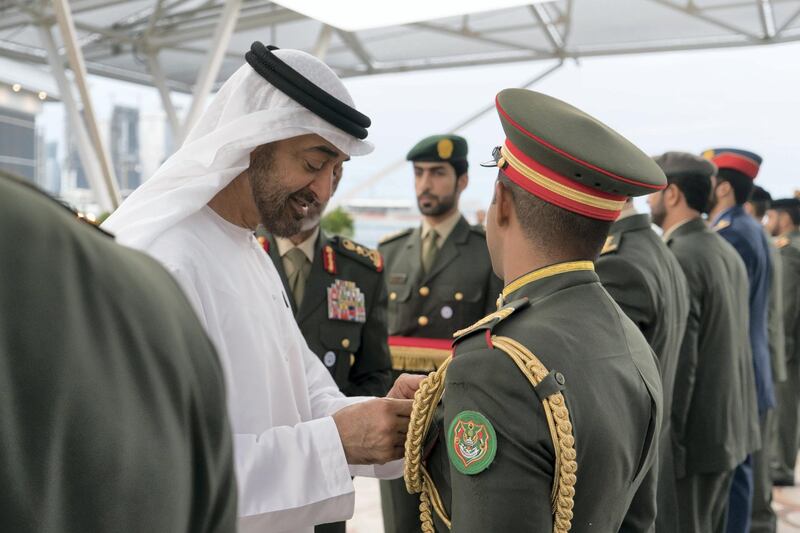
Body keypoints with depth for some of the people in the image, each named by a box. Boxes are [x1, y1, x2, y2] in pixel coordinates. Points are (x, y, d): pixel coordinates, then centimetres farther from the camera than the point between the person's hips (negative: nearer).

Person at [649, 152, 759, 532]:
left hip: (695, 434, -9)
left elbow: (679, 361, -21)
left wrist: (666, 441, -16)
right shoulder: (726, 251, 9)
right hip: (730, 428, 9)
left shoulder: (678, 259, -18)